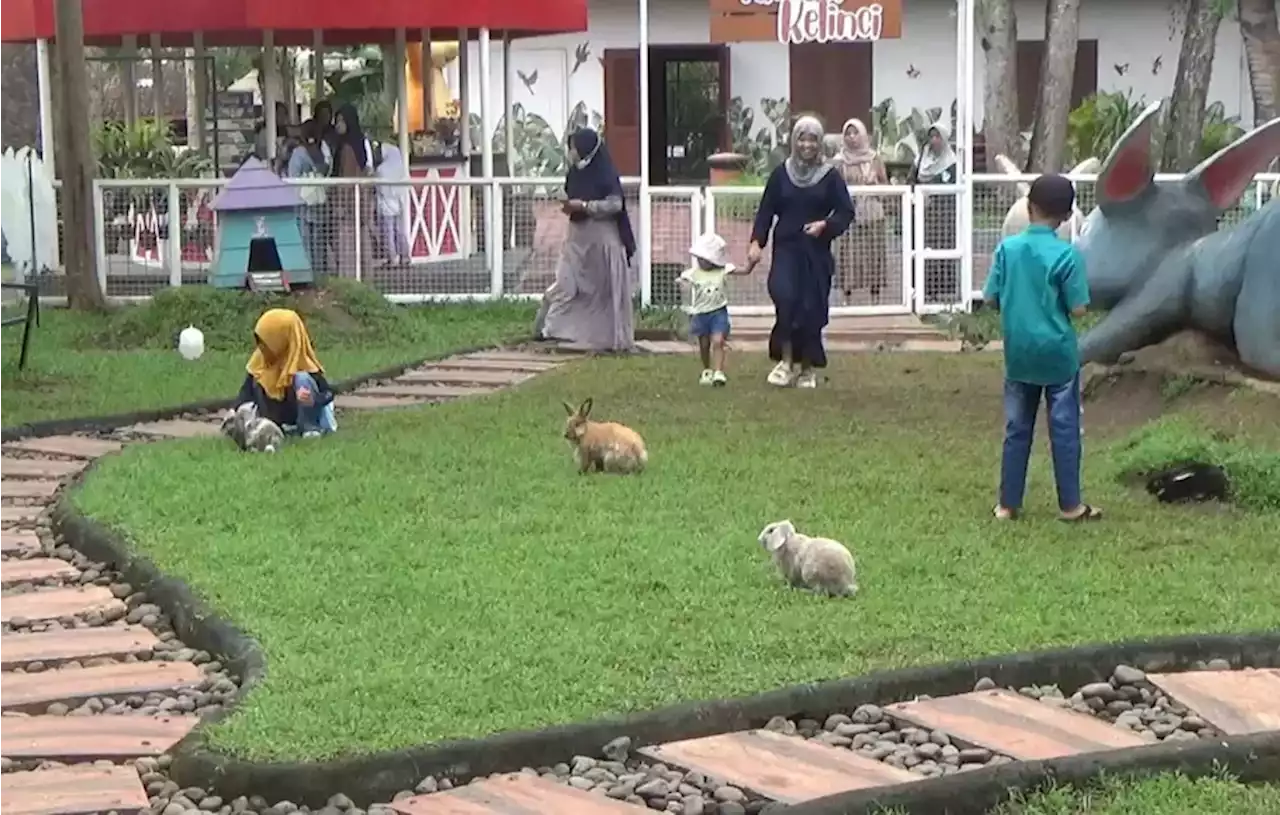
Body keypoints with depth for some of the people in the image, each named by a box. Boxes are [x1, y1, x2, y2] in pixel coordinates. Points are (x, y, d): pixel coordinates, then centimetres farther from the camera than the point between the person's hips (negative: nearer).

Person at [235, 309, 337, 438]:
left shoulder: (303, 364, -26)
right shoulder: (261, 359, -10)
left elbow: (328, 393, -25)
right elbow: (247, 390, -5)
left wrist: (313, 399, -48)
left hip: (309, 415, -6)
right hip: (283, 416, 6)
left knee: (302, 378, -30)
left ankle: (310, 426, -16)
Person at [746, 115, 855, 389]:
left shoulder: (830, 177, 1)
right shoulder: (781, 174, 3)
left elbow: (846, 212, 2)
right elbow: (766, 211, 5)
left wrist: (825, 225, -16)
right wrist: (756, 242, -7)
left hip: (816, 252, 0)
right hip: (786, 248, 0)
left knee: (812, 309, 0)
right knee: (784, 296, -22)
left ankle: (807, 368, 17)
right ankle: (786, 359, -9)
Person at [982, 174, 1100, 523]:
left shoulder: (1007, 248, -5)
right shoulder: (1067, 254, -13)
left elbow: (991, 298, -1)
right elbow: (1078, 309, -12)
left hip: (1019, 353, 3)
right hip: (1058, 353, -3)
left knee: (1017, 429, 11)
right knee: (1064, 429, 6)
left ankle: (1008, 504, 14)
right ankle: (1070, 505, 12)